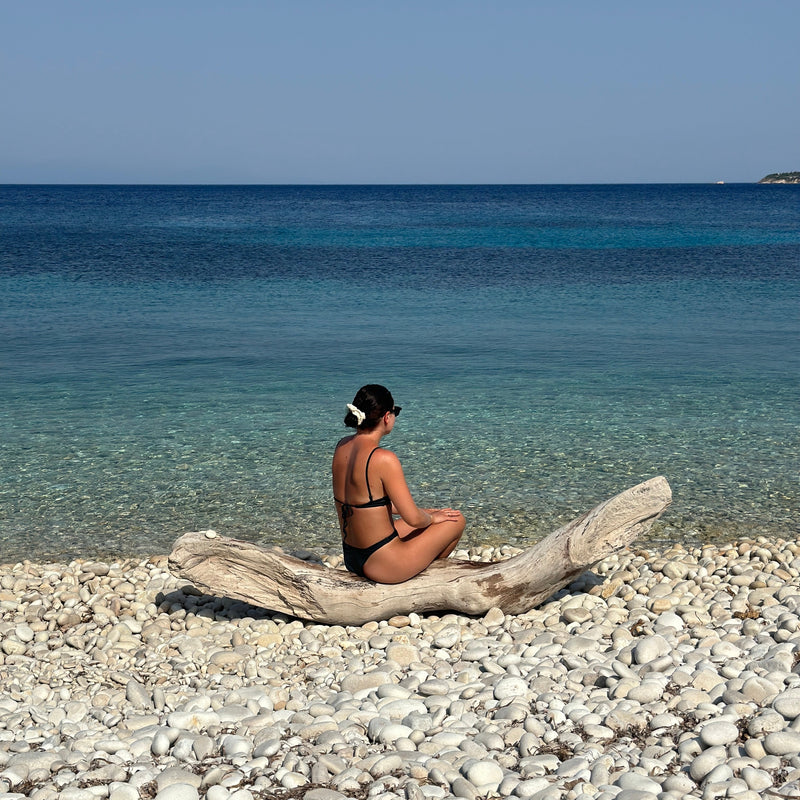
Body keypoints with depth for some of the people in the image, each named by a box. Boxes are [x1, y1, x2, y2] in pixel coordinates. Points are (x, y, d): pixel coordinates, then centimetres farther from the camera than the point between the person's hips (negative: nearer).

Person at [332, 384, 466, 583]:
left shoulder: (342, 447, 1)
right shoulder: (384, 459, -24)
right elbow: (413, 519, -20)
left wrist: (424, 513, 17)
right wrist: (431, 517, 4)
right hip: (381, 565, -8)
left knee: (428, 517, 27)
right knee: (457, 520, 12)